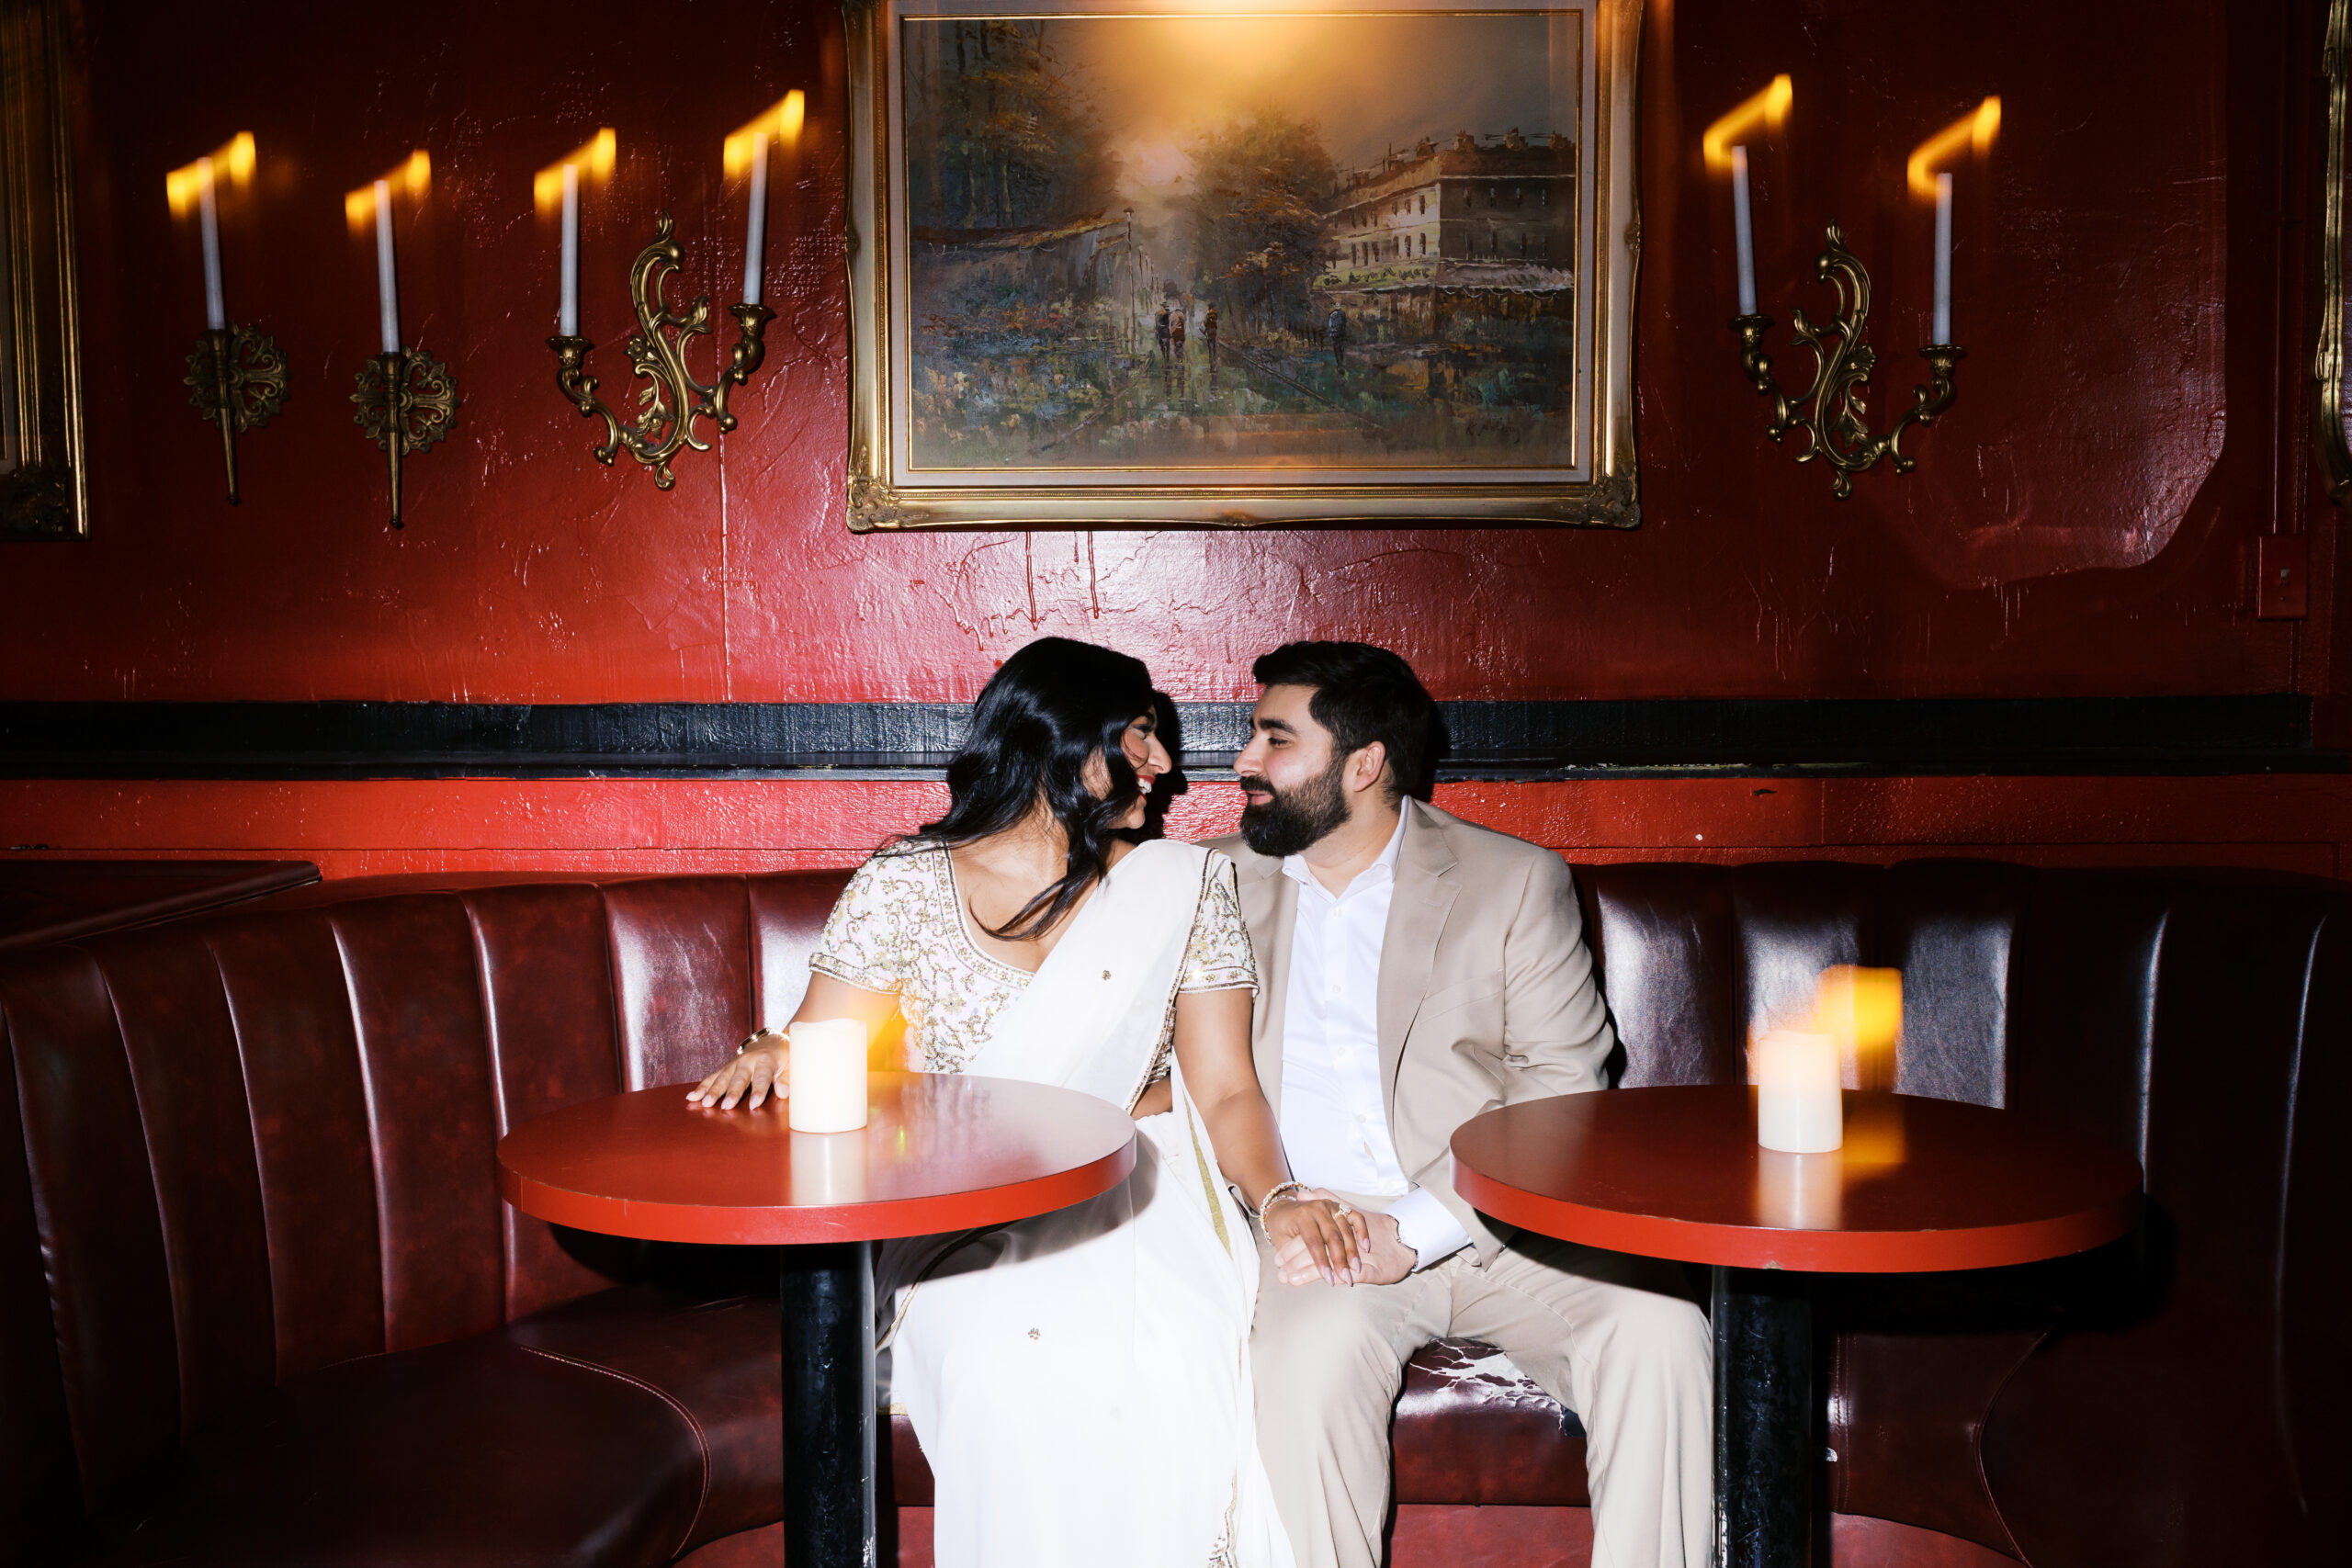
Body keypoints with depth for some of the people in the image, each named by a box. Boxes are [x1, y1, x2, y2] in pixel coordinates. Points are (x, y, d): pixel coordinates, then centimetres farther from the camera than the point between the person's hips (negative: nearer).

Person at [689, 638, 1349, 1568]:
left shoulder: (1182, 886, 8)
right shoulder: (903, 887, 4)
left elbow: (1225, 1091, 4)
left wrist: (1276, 1196, -15)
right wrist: (768, 1057, -19)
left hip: (1137, 1202, 1)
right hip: (962, 1225, -1)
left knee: (1179, 1374, -30)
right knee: (1015, 1379, -32)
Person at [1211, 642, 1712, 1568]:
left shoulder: (1516, 882, 4)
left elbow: (1565, 1086, -3)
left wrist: (1410, 1232, -15)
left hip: (1496, 1226, 0)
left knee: (1659, 1332, -26)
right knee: (1309, 1361, -32)